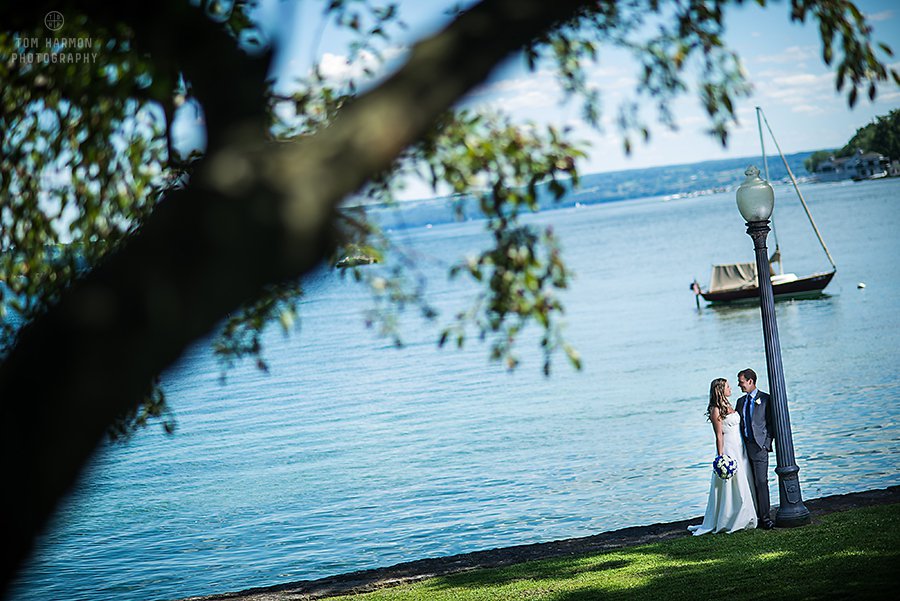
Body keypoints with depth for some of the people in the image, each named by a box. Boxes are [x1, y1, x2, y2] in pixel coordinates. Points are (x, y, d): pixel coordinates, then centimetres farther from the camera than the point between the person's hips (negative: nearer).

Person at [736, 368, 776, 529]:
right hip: (744, 447, 6)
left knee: (761, 482, -10)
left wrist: (767, 443, -9)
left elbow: (771, 423, -1)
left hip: (759, 446, -6)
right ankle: (753, 515, 10)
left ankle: (764, 517, -7)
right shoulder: (741, 401, 16)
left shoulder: (765, 399, -1)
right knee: (750, 483, 6)